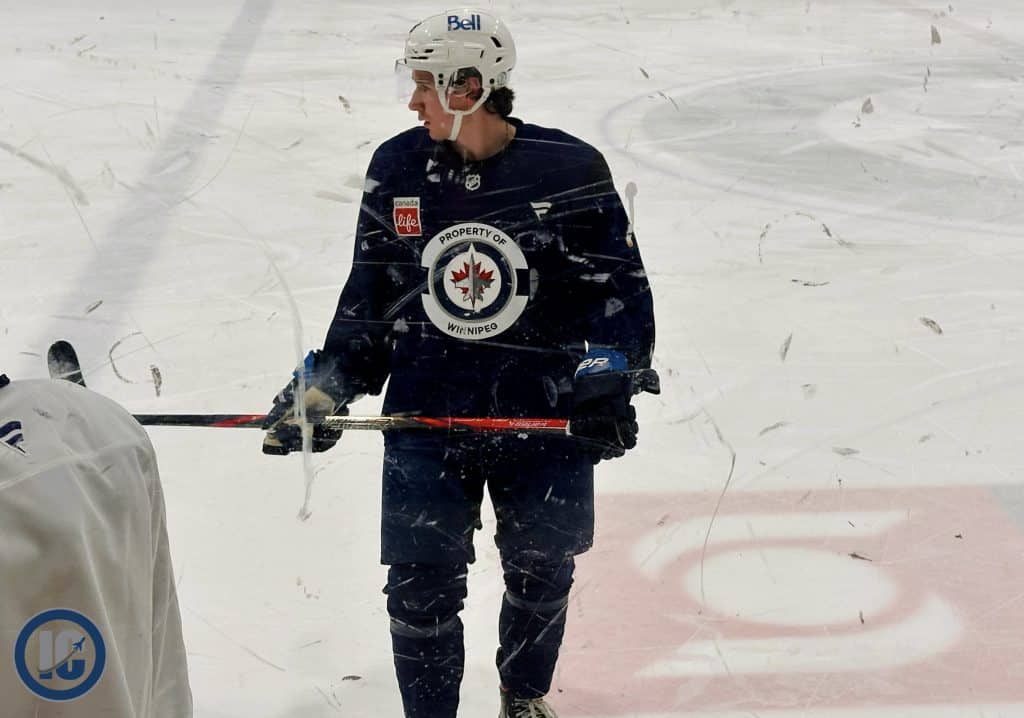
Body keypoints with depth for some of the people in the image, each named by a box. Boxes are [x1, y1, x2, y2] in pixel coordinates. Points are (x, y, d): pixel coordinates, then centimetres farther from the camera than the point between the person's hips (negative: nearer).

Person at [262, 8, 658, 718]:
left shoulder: (570, 169, -10)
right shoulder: (398, 167, -1)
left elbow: (619, 286, -4)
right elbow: (369, 294, 9)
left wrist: (609, 380, -17)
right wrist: (325, 387, 4)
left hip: (545, 416, -1)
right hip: (426, 414, 1)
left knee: (542, 573, 16)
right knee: (422, 586, 1)